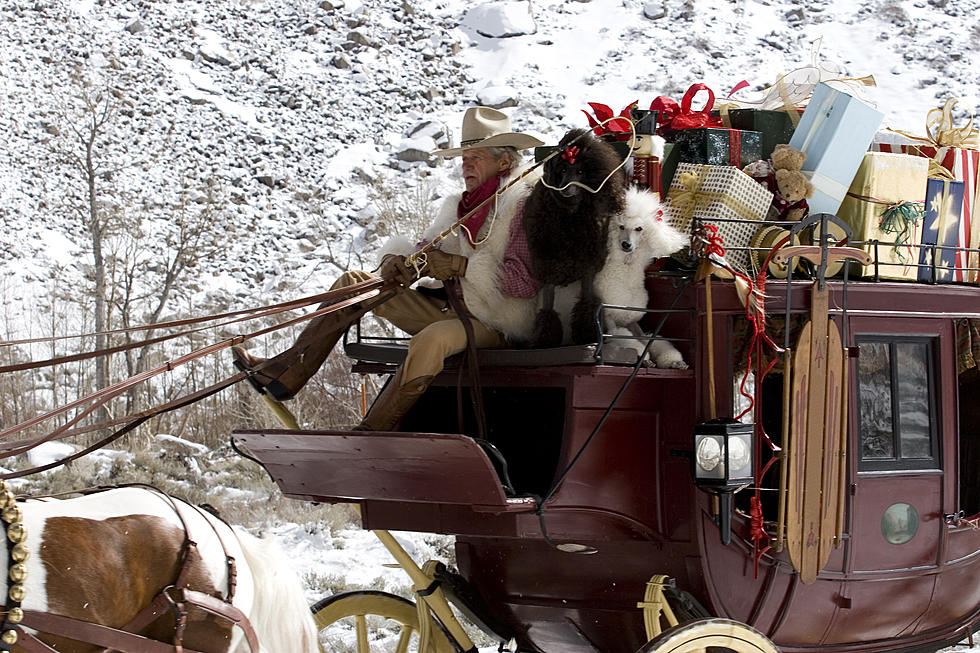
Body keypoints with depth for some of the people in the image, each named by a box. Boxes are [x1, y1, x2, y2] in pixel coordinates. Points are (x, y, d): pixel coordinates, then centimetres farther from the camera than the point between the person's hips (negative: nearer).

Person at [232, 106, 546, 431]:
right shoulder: (460, 205, 15)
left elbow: (525, 281, -22)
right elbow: (424, 253, 13)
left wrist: (457, 265, -23)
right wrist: (396, 261, -11)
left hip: (496, 325, -8)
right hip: (450, 311, 8)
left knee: (431, 339, -41)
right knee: (353, 283, 5)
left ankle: (369, 433, -34)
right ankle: (288, 372, -4)